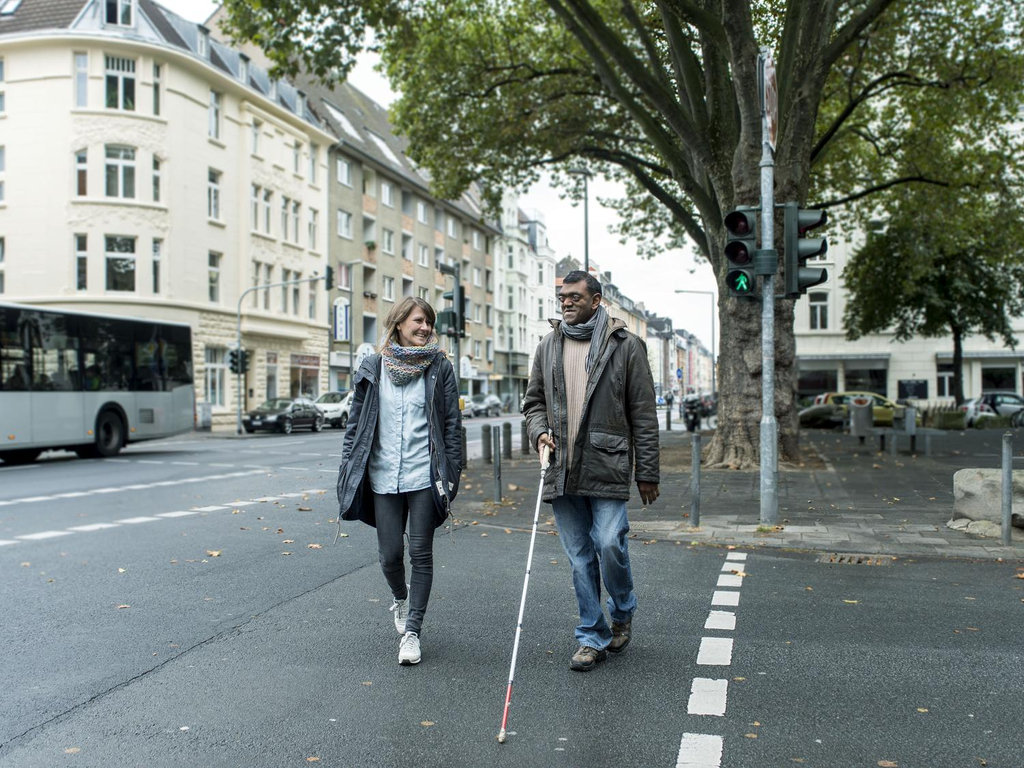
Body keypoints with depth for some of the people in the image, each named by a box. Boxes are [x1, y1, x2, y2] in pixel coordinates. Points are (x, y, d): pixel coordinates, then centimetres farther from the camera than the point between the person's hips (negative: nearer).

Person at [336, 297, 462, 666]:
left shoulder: (439, 367, 2)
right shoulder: (373, 368, 4)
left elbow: (452, 424, 1)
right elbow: (356, 424, 8)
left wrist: (452, 475, -4)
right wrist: (347, 472, 4)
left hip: (425, 476, -1)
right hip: (383, 477, 1)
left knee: (420, 553, 2)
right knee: (390, 555, 6)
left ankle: (412, 630, 14)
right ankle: (400, 597, 39)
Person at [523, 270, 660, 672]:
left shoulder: (625, 346, 0)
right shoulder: (548, 346, 12)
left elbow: (643, 415, 0)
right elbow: (533, 401, 20)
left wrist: (647, 472, -2)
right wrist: (540, 432, -2)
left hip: (607, 467, -4)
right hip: (562, 469, 4)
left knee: (610, 545, -9)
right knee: (580, 558, 8)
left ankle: (623, 613, 21)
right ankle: (592, 638, 21)